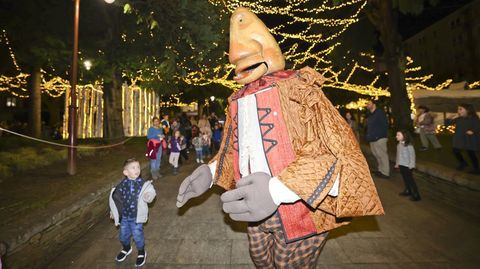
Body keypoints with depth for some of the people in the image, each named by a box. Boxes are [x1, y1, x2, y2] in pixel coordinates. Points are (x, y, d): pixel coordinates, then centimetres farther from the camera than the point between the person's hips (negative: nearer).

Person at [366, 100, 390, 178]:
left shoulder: (380, 112, -7)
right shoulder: (369, 115, 18)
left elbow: (385, 125, -14)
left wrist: (380, 135, -18)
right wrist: (368, 136, 12)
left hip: (379, 139, -9)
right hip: (372, 139, 9)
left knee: (382, 155, -4)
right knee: (377, 155, 16)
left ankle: (385, 172, 3)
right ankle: (380, 170, 27)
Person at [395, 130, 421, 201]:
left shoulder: (408, 145, -19)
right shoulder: (399, 145, 4)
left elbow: (412, 155, -16)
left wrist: (411, 165, -15)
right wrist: (397, 163, 20)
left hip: (407, 165, -7)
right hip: (401, 165, 7)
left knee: (410, 179, -2)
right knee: (405, 179, 17)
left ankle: (416, 195, 7)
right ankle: (408, 191, 32)